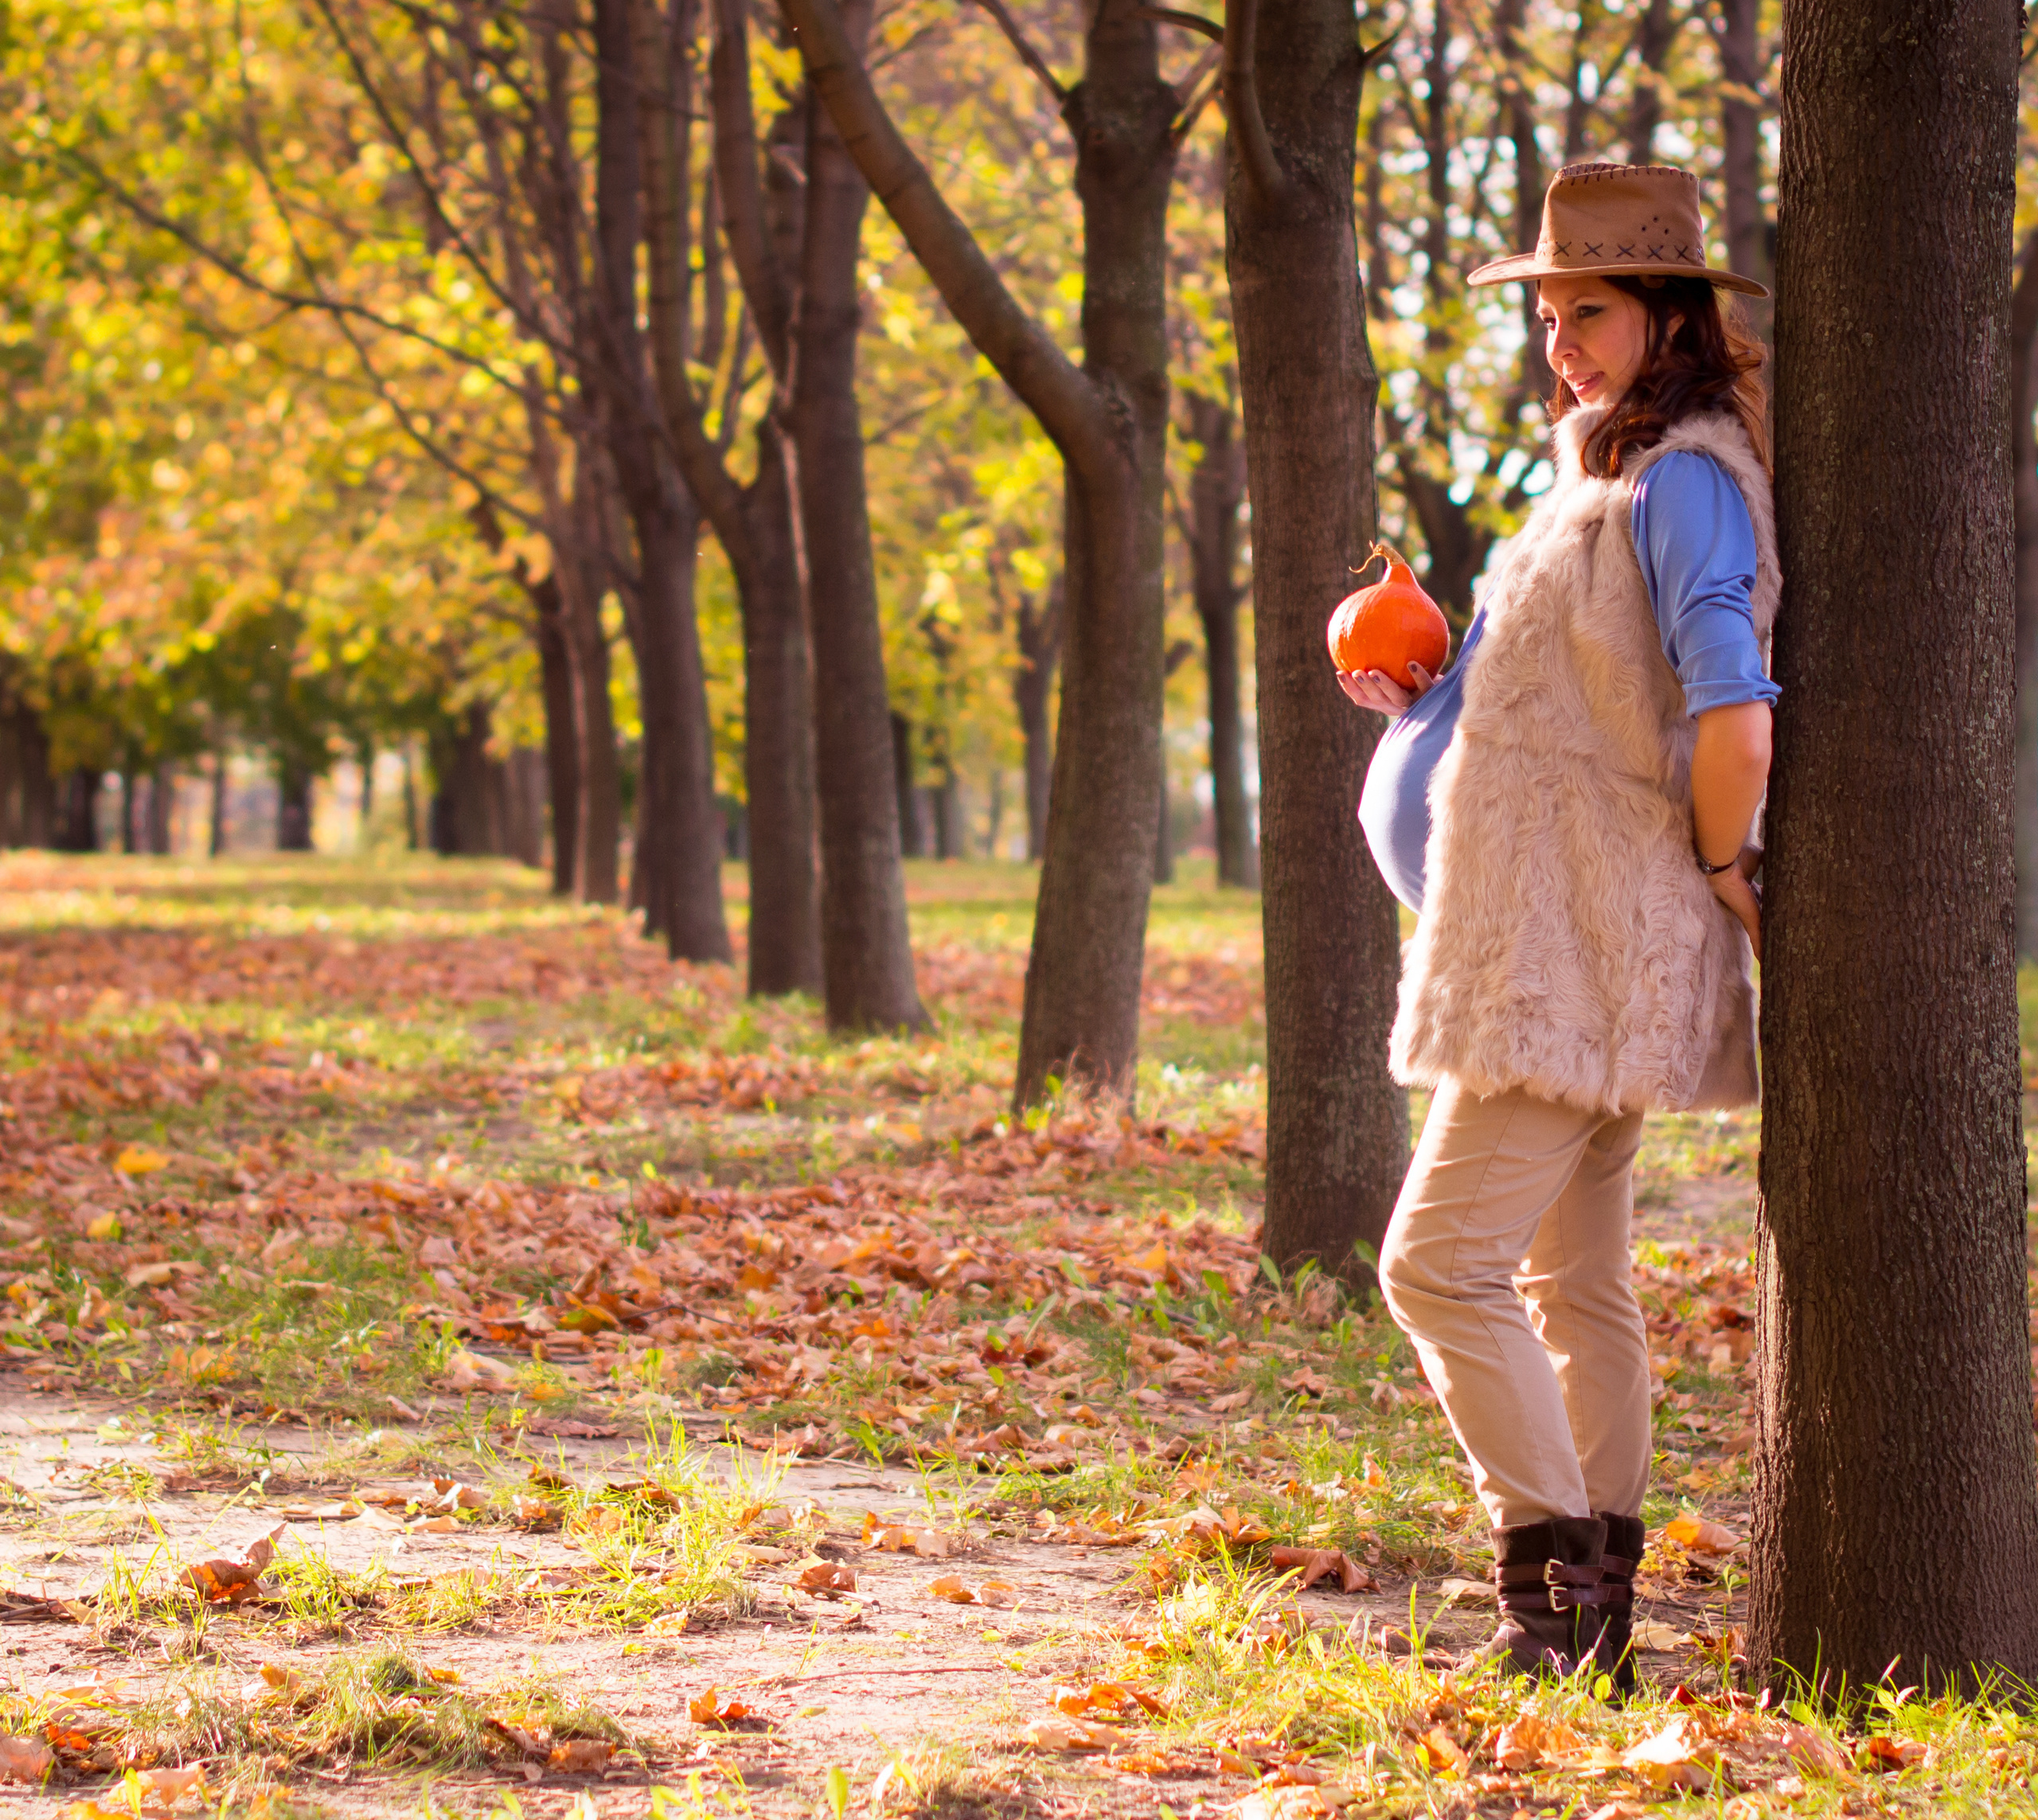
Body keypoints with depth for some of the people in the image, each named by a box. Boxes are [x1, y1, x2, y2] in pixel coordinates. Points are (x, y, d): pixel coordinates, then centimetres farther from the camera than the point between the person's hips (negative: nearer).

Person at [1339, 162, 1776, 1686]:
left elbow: (1733, 719, -28)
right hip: (1564, 949, 11)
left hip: (1592, 954, -11)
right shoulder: (1608, 479, 17)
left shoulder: (1684, 484, -16)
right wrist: (1425, 693, 11)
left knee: (1441, 1263, -12)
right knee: (1573, 1280, 13)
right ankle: (1592, 1617, 18)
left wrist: (1721, 868, -13)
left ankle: (1552, 1578, -9)